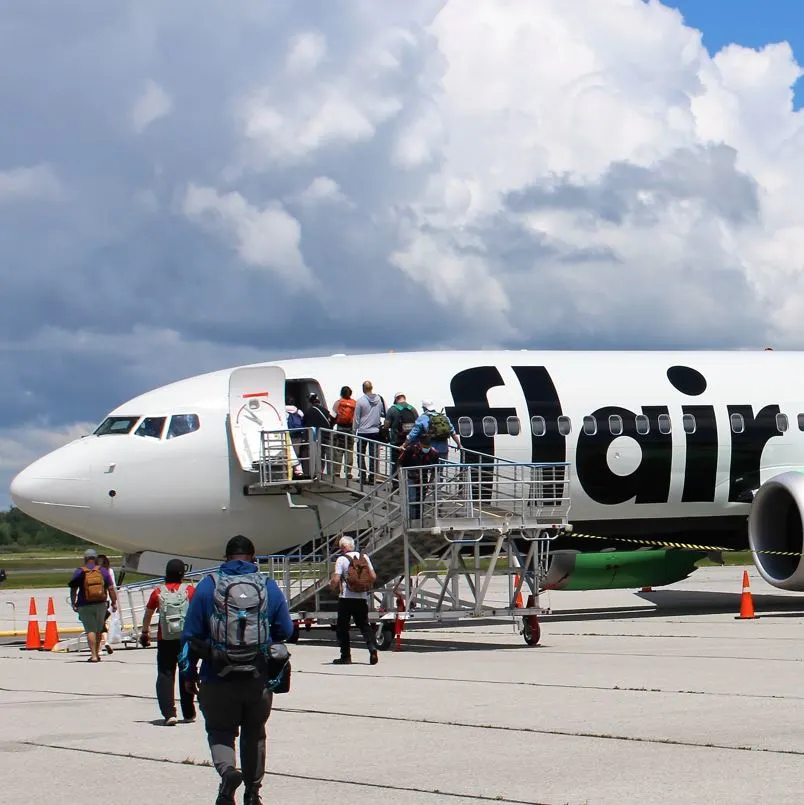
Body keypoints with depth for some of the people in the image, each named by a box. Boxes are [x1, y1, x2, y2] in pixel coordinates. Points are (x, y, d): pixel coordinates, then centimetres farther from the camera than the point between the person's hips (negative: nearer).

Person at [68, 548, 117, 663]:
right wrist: (114, 603, 7)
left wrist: (73, 604, 9)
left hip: (85, 606, -2)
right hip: (100, 604, 2)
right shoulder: (103, 571, 3)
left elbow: (73, 590, -1)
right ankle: (97, 653, 22)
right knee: (99, 630, 17)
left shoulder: (79, 572, -2)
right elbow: (111, 588, 0)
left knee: (90, 630, -2)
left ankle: (93, 655, -10)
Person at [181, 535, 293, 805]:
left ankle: (227, 769, -19)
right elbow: (285, 631, 7)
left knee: (220, 731, 9)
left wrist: (189, 674, 7)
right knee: (254, 733, 18)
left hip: (218, 680, -2)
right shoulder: (269, 587, 1)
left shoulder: (207, 586, -3)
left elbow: (190, 635, -2)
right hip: (259, 679, 2)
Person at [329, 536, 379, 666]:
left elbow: (336, 580, -14)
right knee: (364, 625, 11)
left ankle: (346, 656, 6)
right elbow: (373, 577, 5)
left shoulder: (342, 559, -8)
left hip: (346, 598, -4)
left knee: (342, 628, 7)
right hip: (362, 598, 4)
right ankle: (372, 648, -10)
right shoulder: (364, 557, 6)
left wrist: (332, 586, 8)